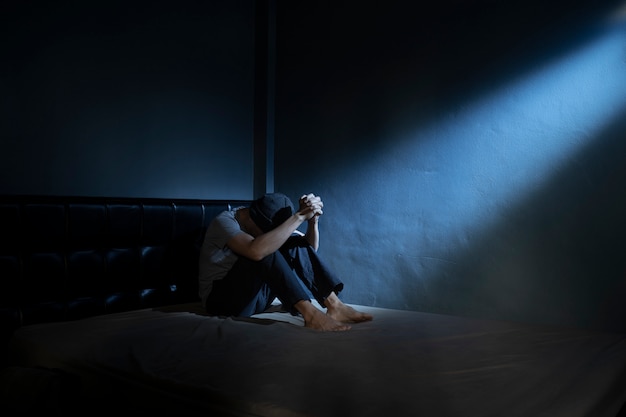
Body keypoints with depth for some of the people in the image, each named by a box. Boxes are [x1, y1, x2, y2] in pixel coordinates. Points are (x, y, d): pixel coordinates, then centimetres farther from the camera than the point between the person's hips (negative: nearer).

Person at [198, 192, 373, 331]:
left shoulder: (266, 222, 0)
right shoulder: (224, 221, -20)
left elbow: (310, 248, -3)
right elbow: (256, 250, -41)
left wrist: (313, 220, -24)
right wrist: (299, 216, -37)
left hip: (254, 296, 7)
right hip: (223, 300, -7)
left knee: (294, 243, -11)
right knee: (263, 251, -32)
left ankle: (334, 305, -20)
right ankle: (310, 313, -35)